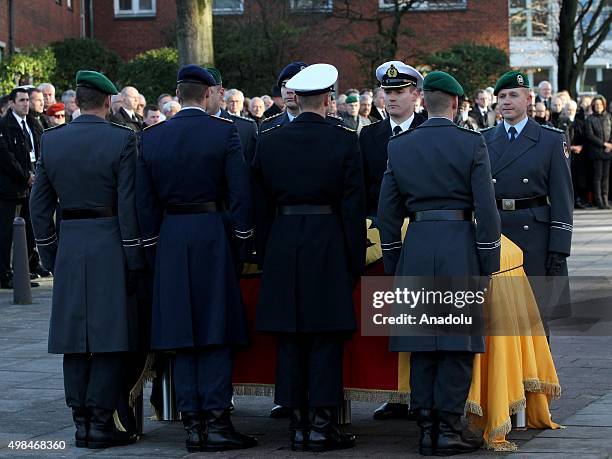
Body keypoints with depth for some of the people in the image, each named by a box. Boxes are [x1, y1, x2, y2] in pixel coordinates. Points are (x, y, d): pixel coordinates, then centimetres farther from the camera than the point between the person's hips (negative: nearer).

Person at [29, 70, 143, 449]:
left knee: (75, 338, 10)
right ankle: (101, 424, 1)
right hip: (110, 247, -4)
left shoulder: (51, 140, 4)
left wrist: (50, 255, 15)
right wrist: (134, 261, -5)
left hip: (69, 247, 4)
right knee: (110, 339, 1)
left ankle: (81, 422, 13)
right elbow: (129, 206, -11)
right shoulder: (122, 139, -9)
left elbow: (39, 205, 8)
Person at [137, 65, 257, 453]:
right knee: (217, 334, 1)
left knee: (183, 337, 7)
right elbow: (240, 194, -8)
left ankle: (192, 424, 8)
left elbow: (146, 202, 6)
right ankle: (217, 422, -1)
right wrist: (241, 246, 1)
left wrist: (154, 252, 12)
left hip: (170, 242, 3)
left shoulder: (152, 137, 4)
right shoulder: (225, 132, -5)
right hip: (213, 237, -3)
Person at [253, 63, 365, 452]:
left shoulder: (268, 141, 3)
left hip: (282, 247, 3)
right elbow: (354, 205, -4)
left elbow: (261, 204, 7)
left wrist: (265, 254, 13)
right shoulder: (344, 141, -5)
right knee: (326, 339, 3)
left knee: (289, 341, 8)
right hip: (328, 245, -3)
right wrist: (356, 259, 2)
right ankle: (322, 423, 3)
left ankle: (297, 423, 11)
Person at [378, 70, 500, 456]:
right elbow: (486, 208, -6)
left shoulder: (399, 147, 6)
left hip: (415, 250, 3)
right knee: (459, 343, 2)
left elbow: (388, 213, 8)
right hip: (460, 247, -3)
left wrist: (393, 266, 16)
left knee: (421, 344, 8)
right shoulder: (472, 143, -3)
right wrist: (488, 265, 1)